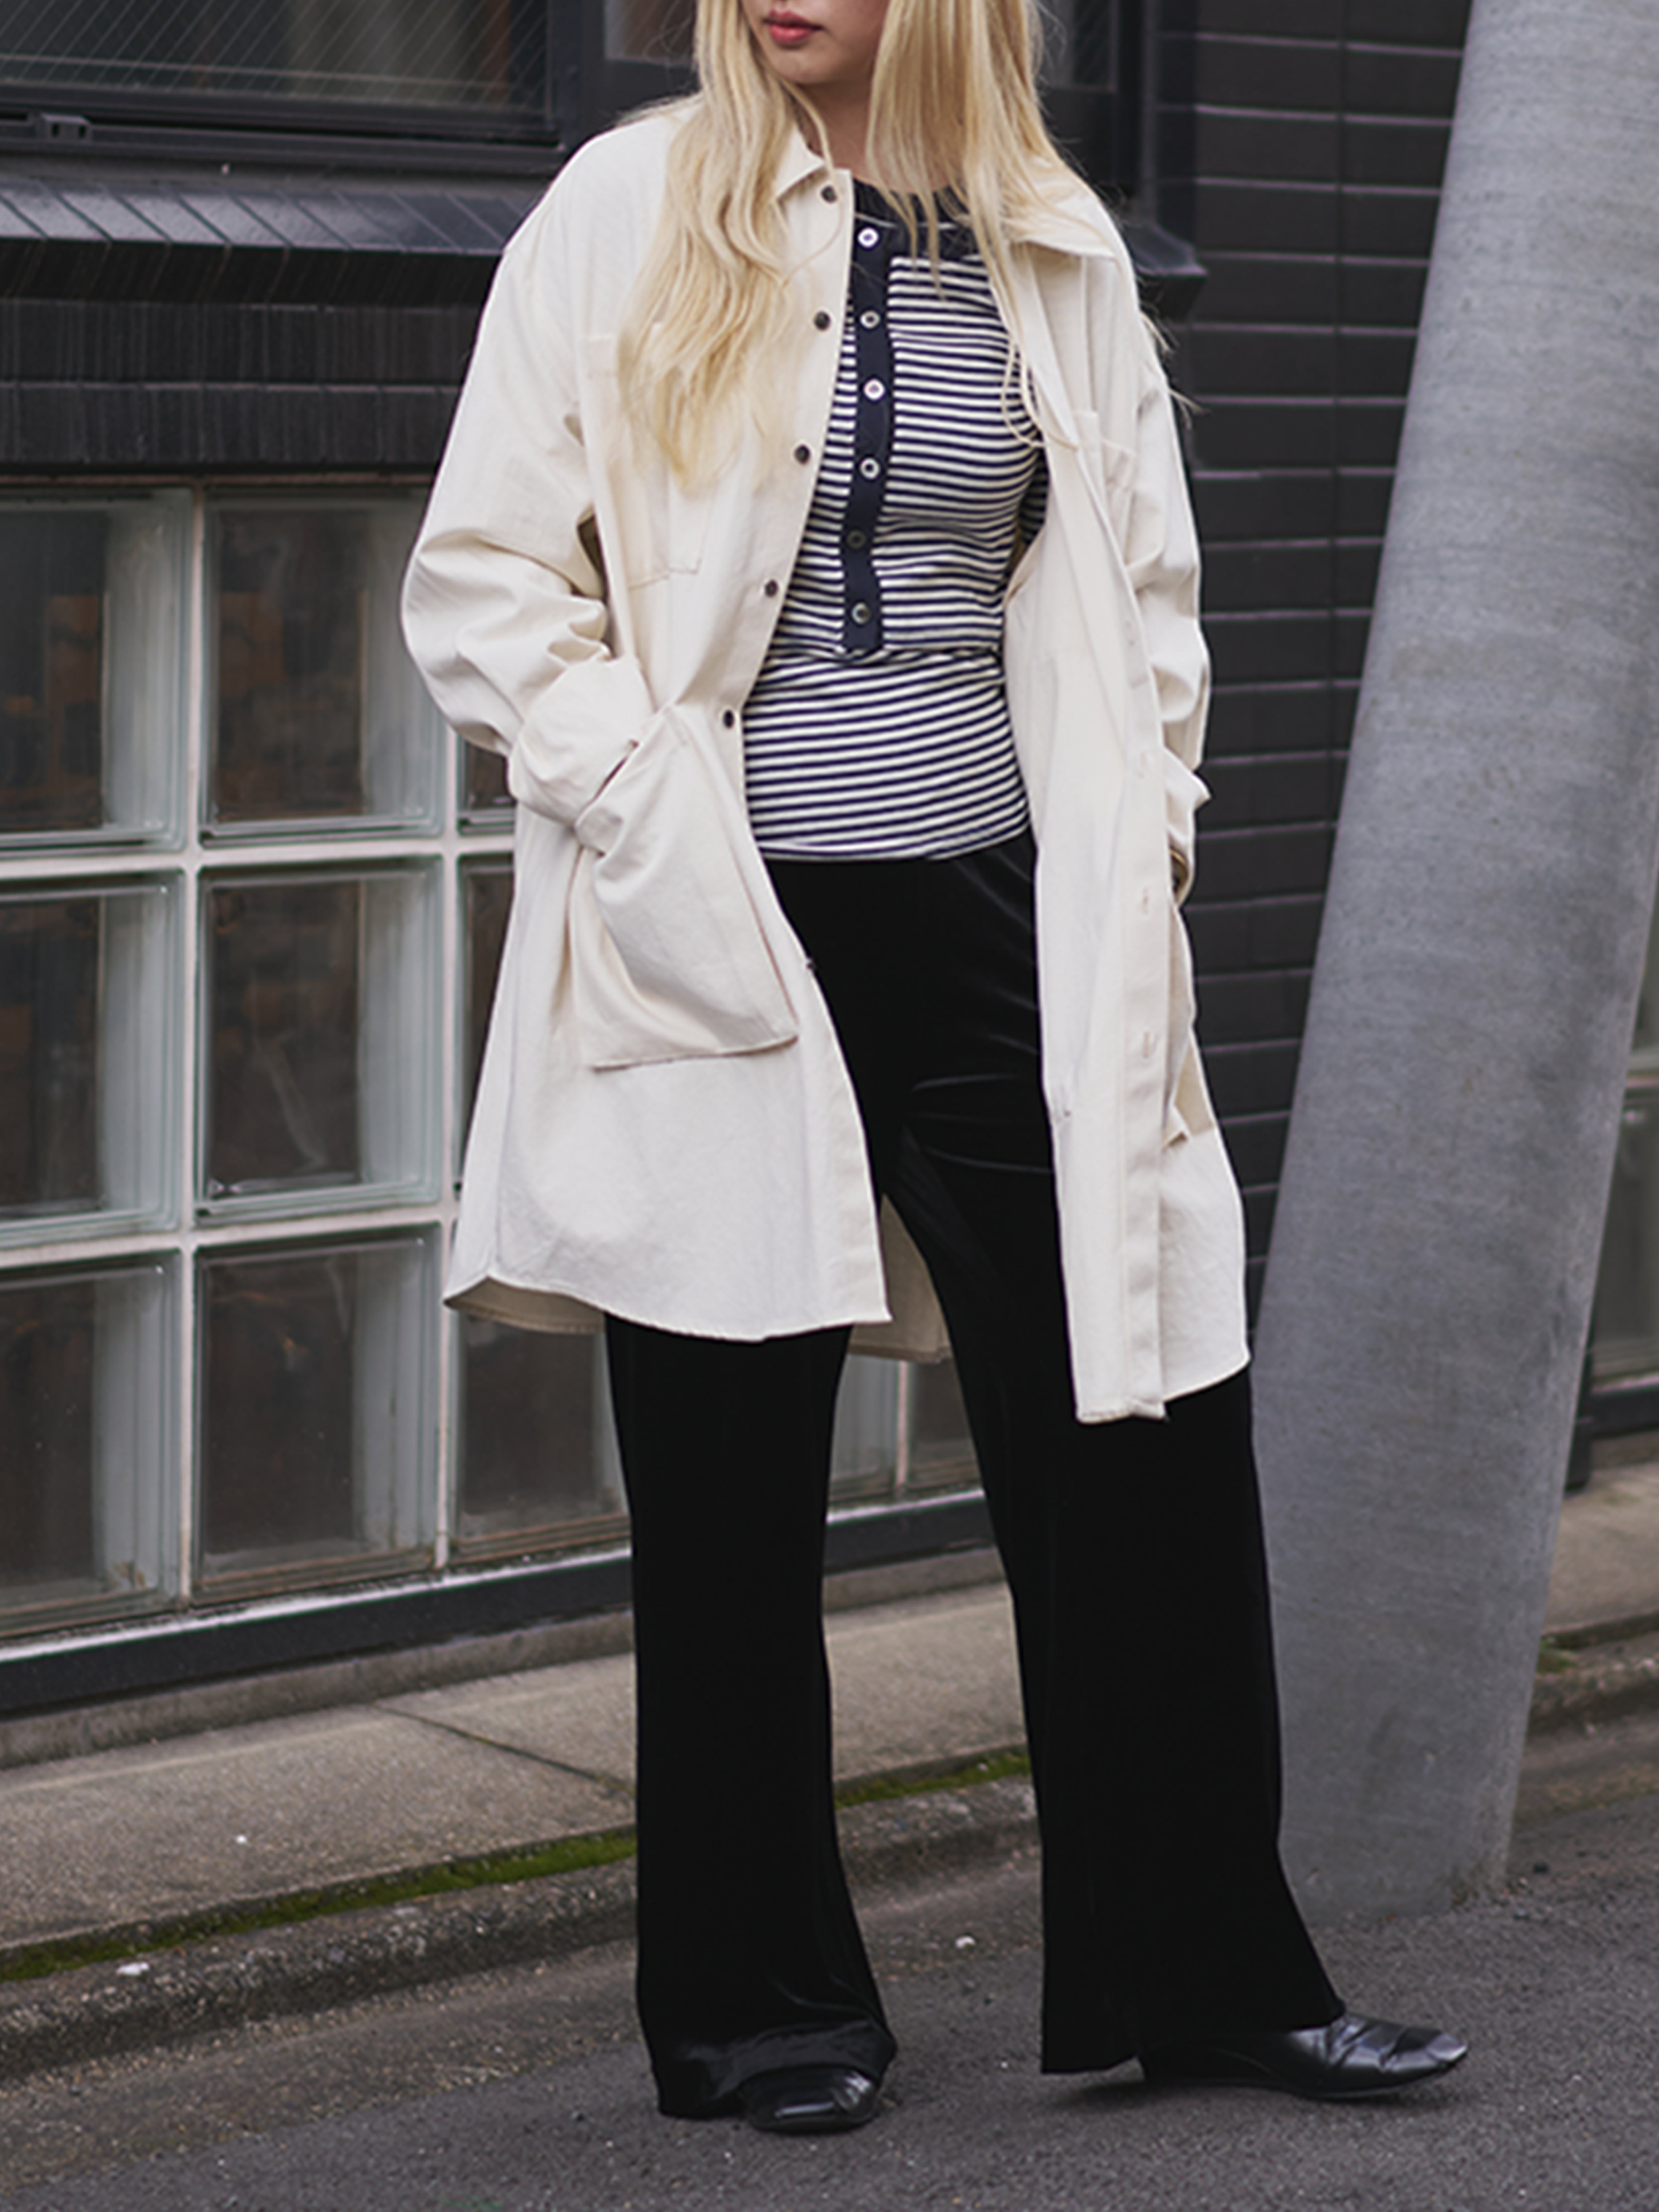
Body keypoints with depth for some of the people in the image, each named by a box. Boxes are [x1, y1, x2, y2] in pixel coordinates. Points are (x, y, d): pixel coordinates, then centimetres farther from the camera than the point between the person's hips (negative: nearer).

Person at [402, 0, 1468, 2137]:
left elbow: (1143, 592, 17)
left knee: (1143, 1436, 3)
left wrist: (1139, 859, 7)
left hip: (988, 925, 3)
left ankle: (1202, 1974, 18)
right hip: (725, 959, -3)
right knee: (732, 1508, 6)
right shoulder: (629, 215, -1)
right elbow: (481, 582, -3)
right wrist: (654, 826, -11)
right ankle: (754, 2003, 22)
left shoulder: (1058, 251, 8)